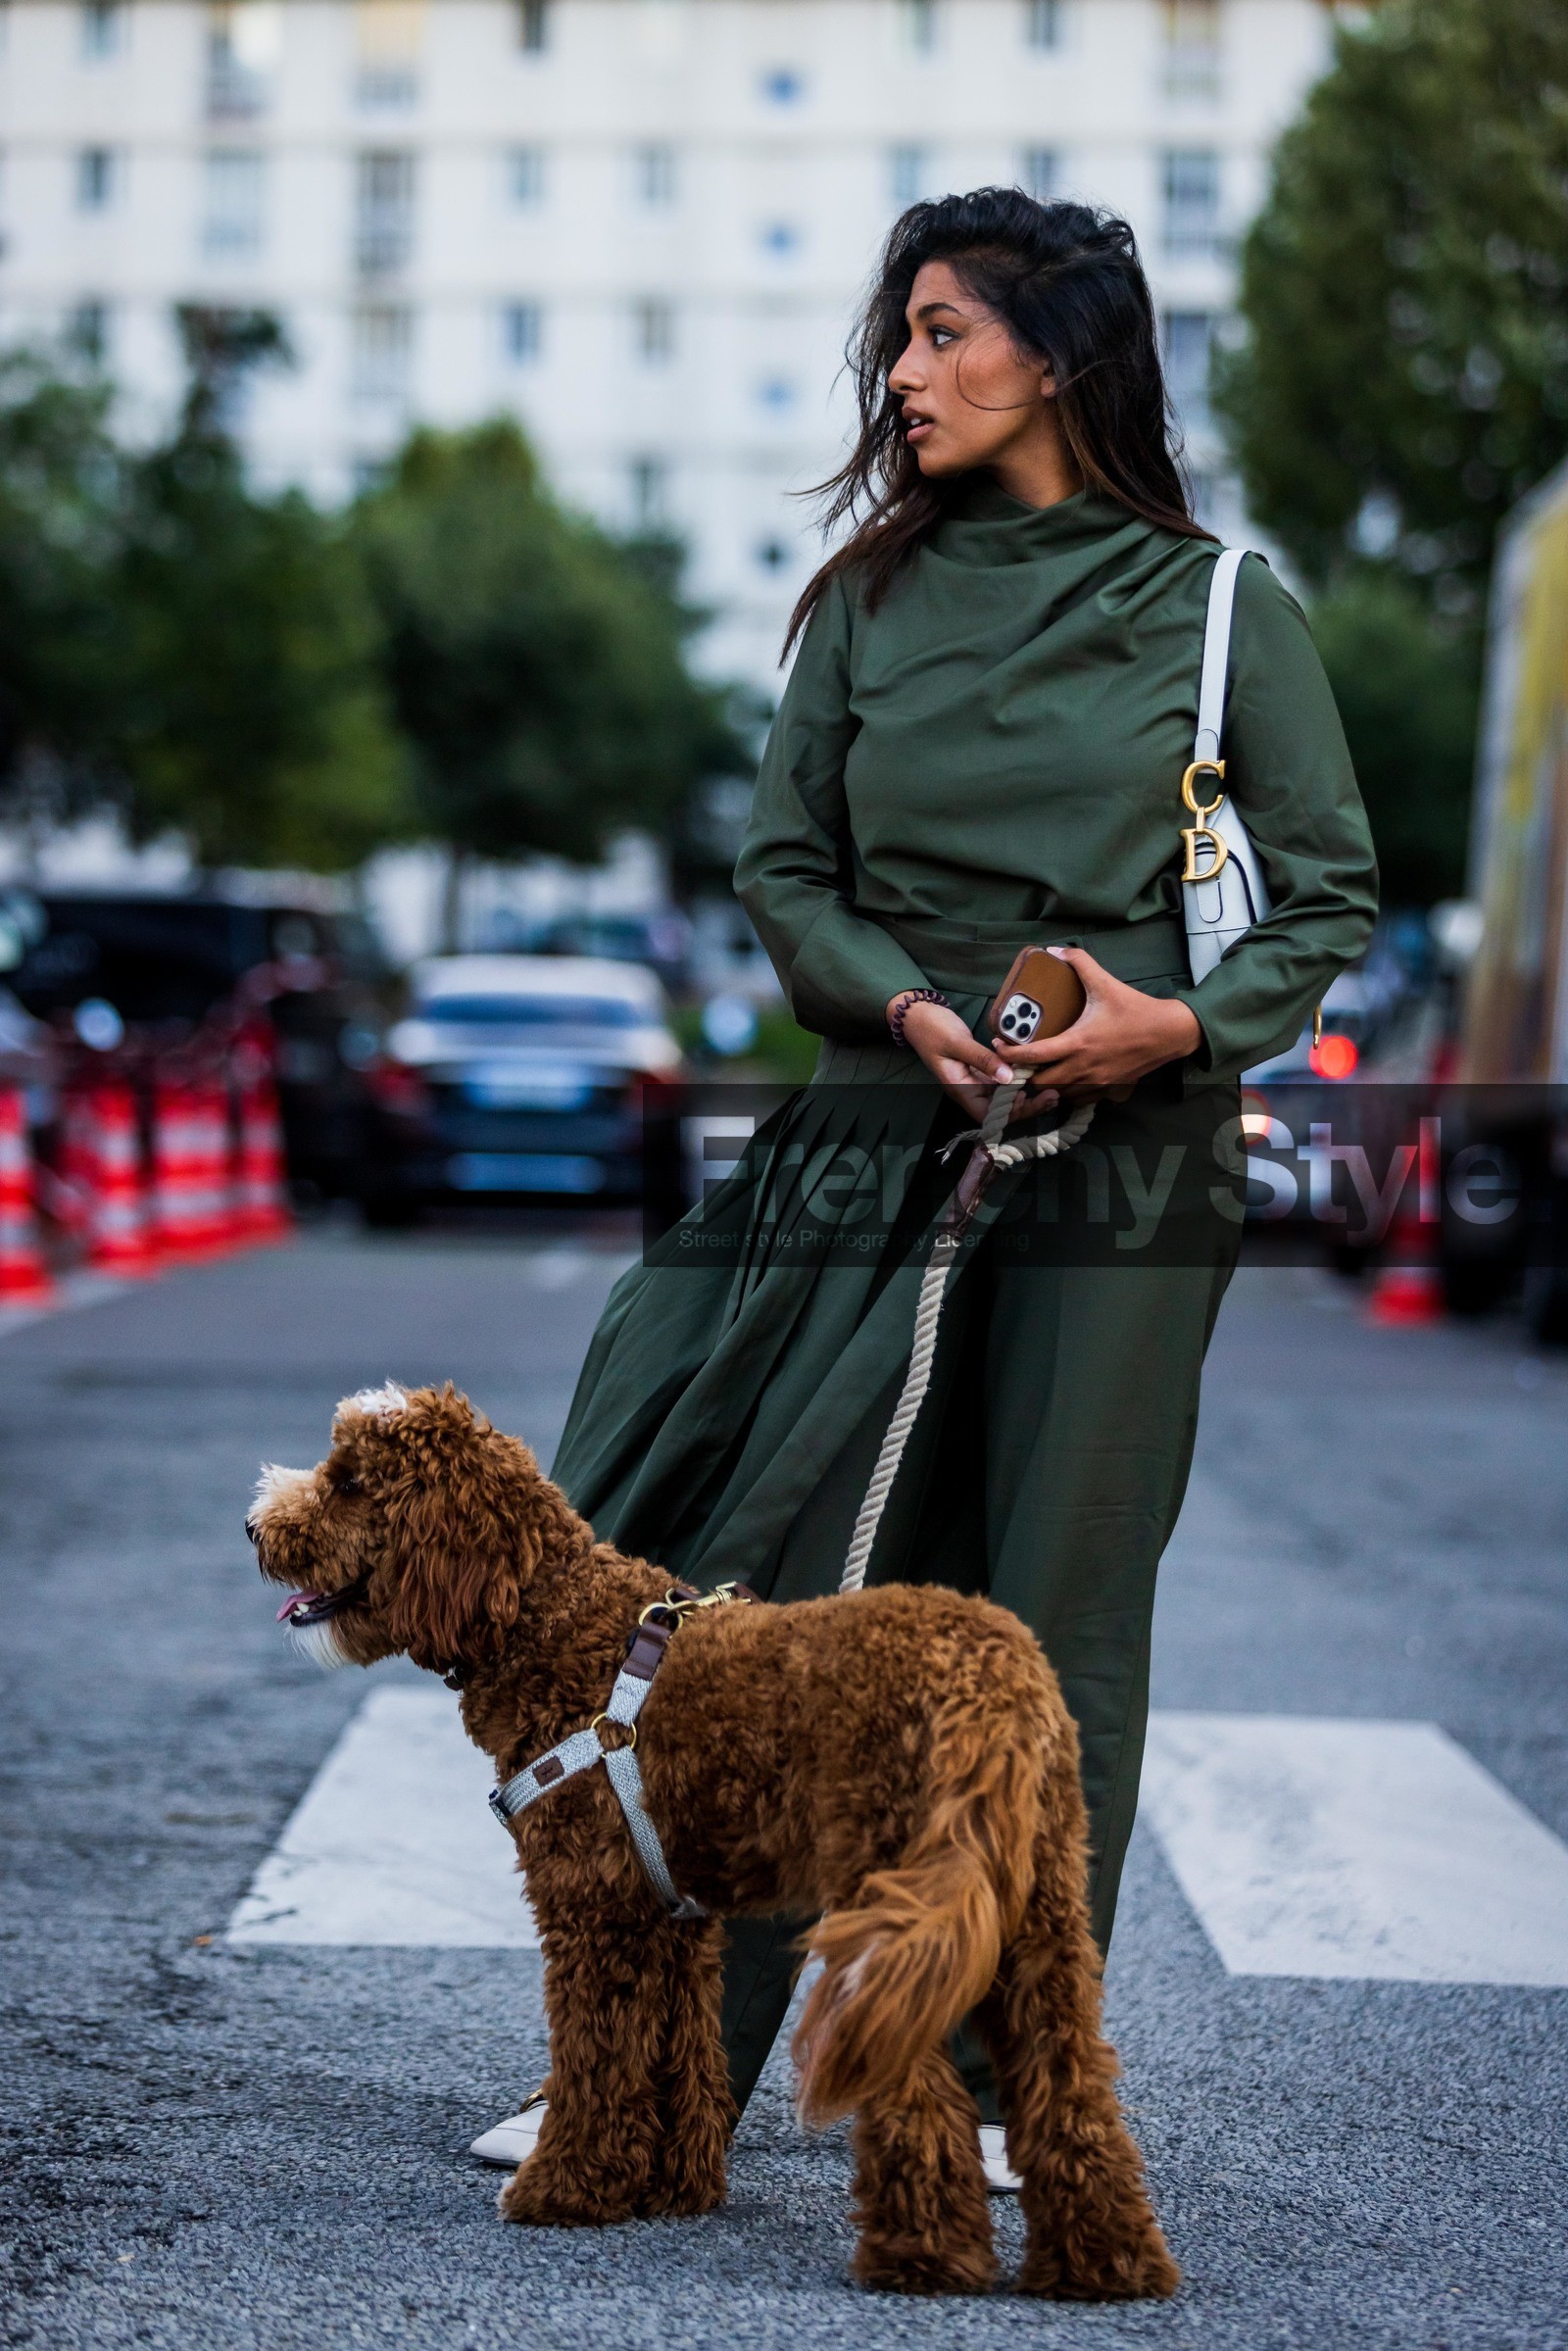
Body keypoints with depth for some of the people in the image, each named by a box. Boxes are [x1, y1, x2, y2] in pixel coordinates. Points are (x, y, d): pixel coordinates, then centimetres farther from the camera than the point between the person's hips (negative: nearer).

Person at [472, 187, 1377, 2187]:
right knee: (786, 1592, 1)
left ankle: (1006, 2077, 15)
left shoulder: (1217, 603, 1)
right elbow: (782, 865, 10)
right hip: (881, 1132, 2)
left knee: (1056, 1617, 3)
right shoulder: (871, 596, 8)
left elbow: (1331, 893, 4)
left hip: (1121, 1156, -2)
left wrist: (1182, 1023, -13)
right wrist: (900, 1003, -8)